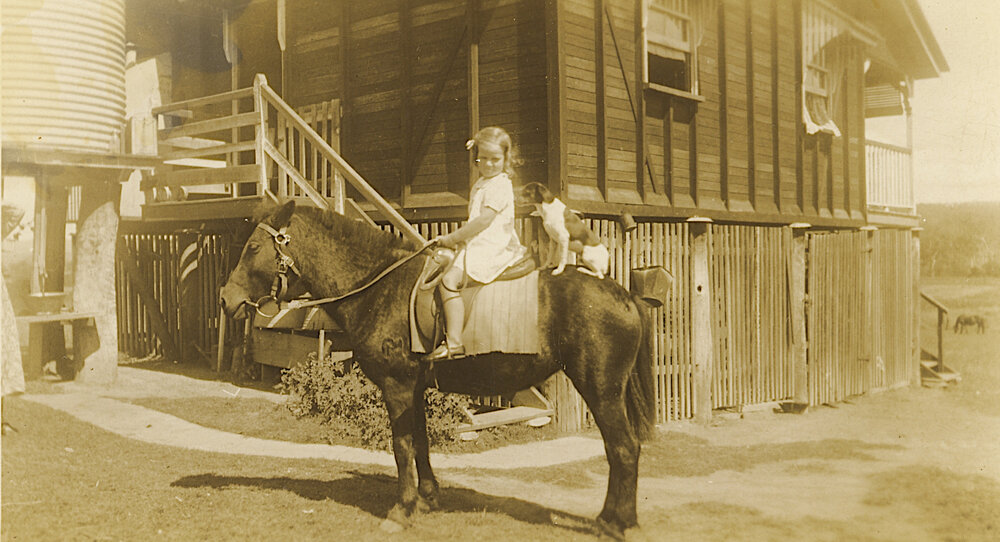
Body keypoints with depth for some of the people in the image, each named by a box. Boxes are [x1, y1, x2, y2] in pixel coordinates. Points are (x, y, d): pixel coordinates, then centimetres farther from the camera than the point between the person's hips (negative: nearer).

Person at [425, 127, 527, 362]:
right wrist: (458, 238, 13)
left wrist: (452, 238, -13)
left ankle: (454, 343, -28)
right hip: (477, 245, 11)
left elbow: (483, 221, -18)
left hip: (492, 247, -11)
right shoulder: (479, 185, 20)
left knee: (449, 280, -24)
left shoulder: (500, 185, -11)